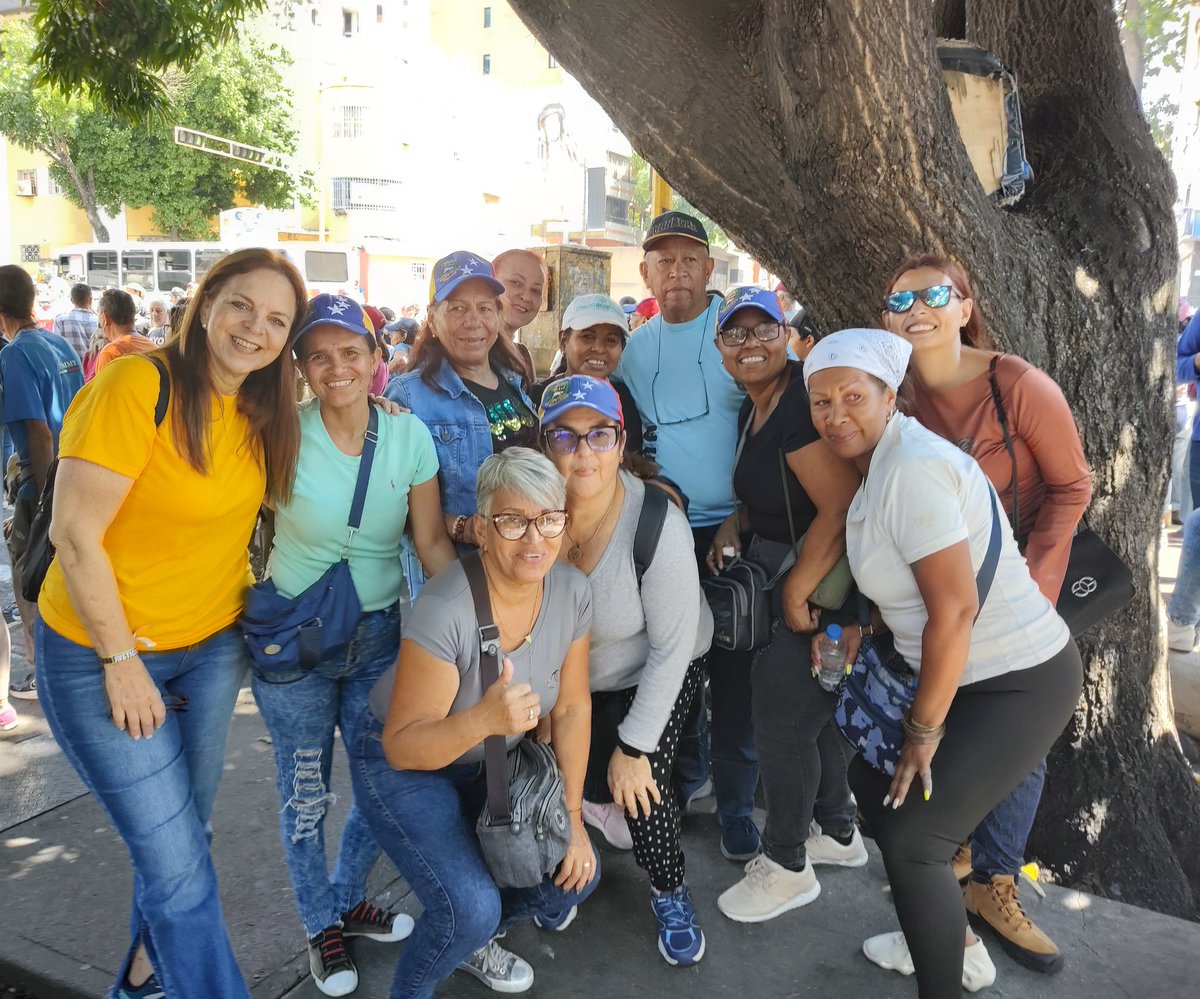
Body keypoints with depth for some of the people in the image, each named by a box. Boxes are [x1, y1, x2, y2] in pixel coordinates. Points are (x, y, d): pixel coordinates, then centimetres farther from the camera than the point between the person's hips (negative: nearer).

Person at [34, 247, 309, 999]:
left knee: (183, 834, 20)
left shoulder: (259, 411, 1)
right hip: (102, 653, -6)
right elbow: (75, 534, -21)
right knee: (179, 868, 0)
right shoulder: (138, 385, -21)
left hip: (214, 646, 7)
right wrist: (122, 662, -17)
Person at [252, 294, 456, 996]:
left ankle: (351, 901, 43)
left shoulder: (409, 436, -8)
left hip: (380, 635, 3)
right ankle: (323, 927, 37)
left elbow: (434, 542, -3)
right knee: (306, 794, 11)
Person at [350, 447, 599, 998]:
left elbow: (572, 709, -4)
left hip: (490, 765, 6)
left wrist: (573, 817, -4)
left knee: (574, 874, 1)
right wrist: (484, 719, -45)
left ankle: (471, 937, 30)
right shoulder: (445, 610, -34)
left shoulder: (571, 591, -16)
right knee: (472, 908, -21)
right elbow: (403, 746, -27)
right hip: (402, 766, -6)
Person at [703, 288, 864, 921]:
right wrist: (737, 524, 3)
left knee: (782, 711, 0)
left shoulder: (802, 402, -21)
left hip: (826, 579, -10)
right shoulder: (753, 409, 10)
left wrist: (795, 594, -21)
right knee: (810, 705, 21)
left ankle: (786, 866, 21)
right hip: (785, 573, 10)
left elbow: (841, 507, -28)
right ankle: (838, 832, 42)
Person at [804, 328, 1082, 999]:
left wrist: (924, 729, -17)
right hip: (966, 669, 10)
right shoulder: (881, 460, 6)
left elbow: (954, 609, -26)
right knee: (874, 780, 18)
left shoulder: (914, 466, -24)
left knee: (911, 837, -9)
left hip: (1021, 683, -10)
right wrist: (859, 624, 3)